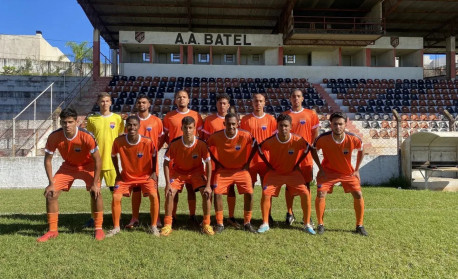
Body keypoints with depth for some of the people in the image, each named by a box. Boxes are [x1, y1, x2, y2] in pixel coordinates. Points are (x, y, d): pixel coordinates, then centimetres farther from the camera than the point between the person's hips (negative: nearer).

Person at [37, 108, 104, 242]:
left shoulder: (86, 136, -31)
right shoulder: (54, 137, -23)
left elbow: (97, 160, -23)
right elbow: (48, 159, -11)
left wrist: (95, 183, -24)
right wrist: (51, 183, -14)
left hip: (87, 166, -3)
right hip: (68, 166, 3)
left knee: (95, 193, -20)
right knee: (51, 193, -7)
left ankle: (98, 228, -2)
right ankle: (52, 230, 9)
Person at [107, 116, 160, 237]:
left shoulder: (148, 142, -22)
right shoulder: (119, 141, -18)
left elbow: (154, 156, -1)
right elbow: (113, 155, 2)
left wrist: (153, 172, -4)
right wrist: (118, 173, 1)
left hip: (145, 176, -2)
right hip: (126, 176, 2)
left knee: (154, 196, -21)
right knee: (116, 197, -12)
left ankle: (153, 226, -1)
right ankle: (116, 227, 11)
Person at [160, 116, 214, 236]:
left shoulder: (201, 144, -21)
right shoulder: (174, 143, -21)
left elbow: (208, 163, -14)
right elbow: (166, 162, -13)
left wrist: (208, 185, -18)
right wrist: (168, 184, -20)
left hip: (196, 172, 0)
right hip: (178, 172, 0)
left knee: (207, 193, -18)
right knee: (169, 193, -19)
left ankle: (206, 224, 0)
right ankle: (167, 225, -1)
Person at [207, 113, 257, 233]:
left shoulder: (245, 136, -17)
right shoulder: (216, 137, -16)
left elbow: (254, 146, 2)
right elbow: (207, 147, 3)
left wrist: (247, 162, 0)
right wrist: (216, 162, 1)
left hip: (241, 170, 0)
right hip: (223, 170, 0)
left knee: (249, 193, -13)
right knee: (217, 193, -15)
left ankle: (247, 223, 9)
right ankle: (219, 224, 3)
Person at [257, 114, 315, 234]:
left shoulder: (298, 140, -20)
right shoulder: (270, 141, -20)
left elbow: (307, 149, 1)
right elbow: (260, 149, 0)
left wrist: (297, 164, 1)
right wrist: (269, 165, 1)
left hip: (293, 173, 0)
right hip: (275, 173, 0)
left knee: (305, 194, -13)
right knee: (266, 194, -16)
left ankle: (307, 224, 5)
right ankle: (265, 224, 4)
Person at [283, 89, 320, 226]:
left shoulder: (311, 114, 6)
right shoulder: (284, 115, 6)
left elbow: (315, 133, 8)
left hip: (306, 155, 0)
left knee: (306, 185, 5)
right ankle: (290, 214, 16)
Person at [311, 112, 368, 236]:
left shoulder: (354, 139, -22)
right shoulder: (323, 138, -25)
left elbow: (360, 151, 1)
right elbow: (313, 150, -4)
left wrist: (356, 170, -1)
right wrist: (320, 168, -8)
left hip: (348, 172, 1)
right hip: (328, 171, -1)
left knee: (358, 195, -6)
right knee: (320, 194, -16)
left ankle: (359, 226, 13)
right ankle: (320, 224, 3)